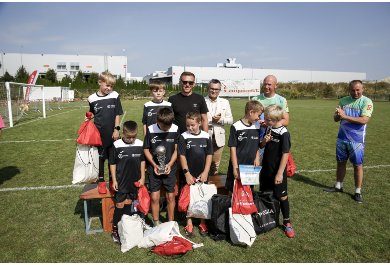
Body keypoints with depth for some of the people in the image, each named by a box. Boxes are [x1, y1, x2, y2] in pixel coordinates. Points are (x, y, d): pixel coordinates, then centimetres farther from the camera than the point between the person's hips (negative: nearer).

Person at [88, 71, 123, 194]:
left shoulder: (115, 96, -5)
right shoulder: (92, 99, -3)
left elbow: (117, 114, -1)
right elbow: (91, 115, 9)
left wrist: (116, 129, -5)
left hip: (112, 133, 0)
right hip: (99, 134, 0)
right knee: (100, 158, 10)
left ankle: (112, 181, 28)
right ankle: (101, 182, 24)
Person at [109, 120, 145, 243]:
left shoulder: (140, 144, -5)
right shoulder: (117, 145, -12)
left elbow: (142, 161, 6)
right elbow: (112, 163, -5)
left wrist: (142, 177, 4)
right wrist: (114, 180, -6)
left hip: (135, 181, 3)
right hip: (121, 181, -2)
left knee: (128, 203, 15)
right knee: (119, 205, 4)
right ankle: (115, 230, 17)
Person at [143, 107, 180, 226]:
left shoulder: (175, 129, -9)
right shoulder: (151, 130, -11)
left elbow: (176, 149, -1)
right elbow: (146, 149, -1)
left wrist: (170, 164, -12)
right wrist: (154, 165, -10)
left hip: (170, 168, 1)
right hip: (154, 168, 0)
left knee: (170, 196, 9)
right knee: (154, 197, 4)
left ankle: (171, 223, 26)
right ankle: (156, 224, 22)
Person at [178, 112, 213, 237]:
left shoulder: (206, 136, -2)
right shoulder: (184, 137, -7)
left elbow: (209, 155, 0)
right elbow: (182, 156, -7)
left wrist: (205, 172, -5)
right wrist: (187, 173, -11)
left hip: (202, 175, 1)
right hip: (189, 174, -1)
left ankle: (203, 223, 26)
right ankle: (189, 224, 21)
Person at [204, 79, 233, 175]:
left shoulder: (225, 102, 10)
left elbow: (230, 120, 6)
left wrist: (220, 119, -12)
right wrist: (211, 120, -17)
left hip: (218, 138, 3)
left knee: (215, 165, 12)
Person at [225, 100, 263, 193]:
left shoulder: (257, 126, 5)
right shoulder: (236, 127, -11)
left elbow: (257, 146, 14)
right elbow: (233, 148, -10)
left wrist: (257, 159, 0)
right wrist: (235, 167, -11)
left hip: (251, 166, 4)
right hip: (237, 166, -4)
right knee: (233, 191, 7)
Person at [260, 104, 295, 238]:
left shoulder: (284, 133, -18)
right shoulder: (268, 129, 1)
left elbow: (285, 154, -17)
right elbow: (262, 146, 12)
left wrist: (280, 173, -17)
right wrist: (264, 141, -11)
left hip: (278, 171, -6)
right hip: (266, 168, 6)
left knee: (282, 196, 5)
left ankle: (287, 222, 22)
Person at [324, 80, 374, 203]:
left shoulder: (366, 102, -10)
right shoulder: (343, 100, 4)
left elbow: (364, 120, -22)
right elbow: (336, 119, 4)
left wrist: (345, 116, -26)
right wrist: (338, 115, -19)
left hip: (356, 140, -4)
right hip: (342, 138, 4)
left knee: (358, 165, 5)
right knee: (341, 162, 14)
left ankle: (358, 192, 18)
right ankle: (338, 186, 30)